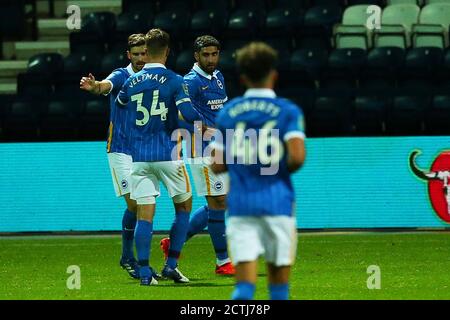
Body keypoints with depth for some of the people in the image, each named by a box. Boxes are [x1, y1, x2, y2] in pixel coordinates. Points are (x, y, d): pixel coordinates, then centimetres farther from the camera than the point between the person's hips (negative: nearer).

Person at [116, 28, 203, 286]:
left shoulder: (132, 82, 6)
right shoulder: (174, 81, -6)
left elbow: (119, 104, 25)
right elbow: (189, 113, -16)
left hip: (139, 156, 3)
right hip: (167, 154, -3)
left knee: (145, 214, 0)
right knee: (184, 207, 14)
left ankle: (145, 272, -8)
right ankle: (171, 265, 8)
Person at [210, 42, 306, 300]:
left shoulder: (227, 113, 7)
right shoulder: (288, 111, -2)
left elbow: (218, 165, 6)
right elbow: (297, 156, -15)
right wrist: (283, 169, 6)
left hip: (240, 205, 2)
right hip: (277, 202, -2)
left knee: (245, 284, -4)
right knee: (279, 283, 12)